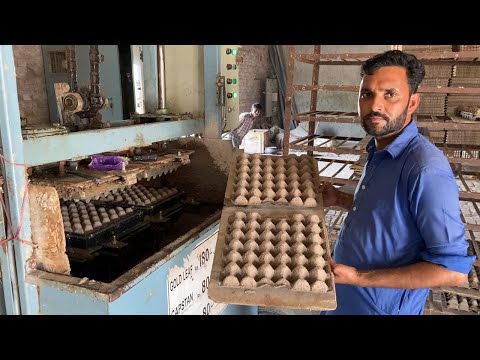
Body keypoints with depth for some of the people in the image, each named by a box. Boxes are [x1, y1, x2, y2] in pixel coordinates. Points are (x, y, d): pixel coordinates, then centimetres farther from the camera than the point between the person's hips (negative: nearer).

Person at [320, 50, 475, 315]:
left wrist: (359, 278, -27)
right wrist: (340, 199, 1)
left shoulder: (426, 168, -26)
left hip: (383, 305, -8)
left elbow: (453, 269, -26)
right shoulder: (379, 152, 1)